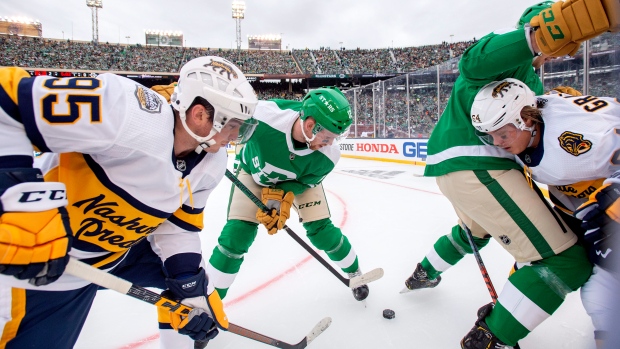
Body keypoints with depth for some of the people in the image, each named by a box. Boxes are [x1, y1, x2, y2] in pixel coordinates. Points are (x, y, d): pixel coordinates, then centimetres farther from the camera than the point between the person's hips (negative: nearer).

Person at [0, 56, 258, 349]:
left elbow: (178, 224, -2)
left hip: (122, 249, 7)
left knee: (191, 274, 12)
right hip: (44, 261, -6)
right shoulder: (128, 115, -34)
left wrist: (191, 284, -8)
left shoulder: (211, 164, -10)